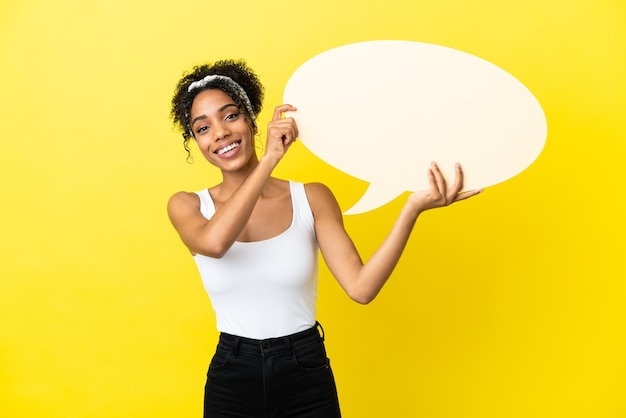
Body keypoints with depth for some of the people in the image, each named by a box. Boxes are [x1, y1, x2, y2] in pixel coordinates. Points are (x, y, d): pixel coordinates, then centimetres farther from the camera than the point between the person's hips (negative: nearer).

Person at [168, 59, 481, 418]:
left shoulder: (312, 199, -5)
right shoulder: (187, 207, -3)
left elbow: (361, 287, -16)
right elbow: (214, 243, -27)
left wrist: (413, 207, -25)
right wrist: (270, 158, -24)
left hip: (308, 379, 0)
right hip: (230, 383, 1)